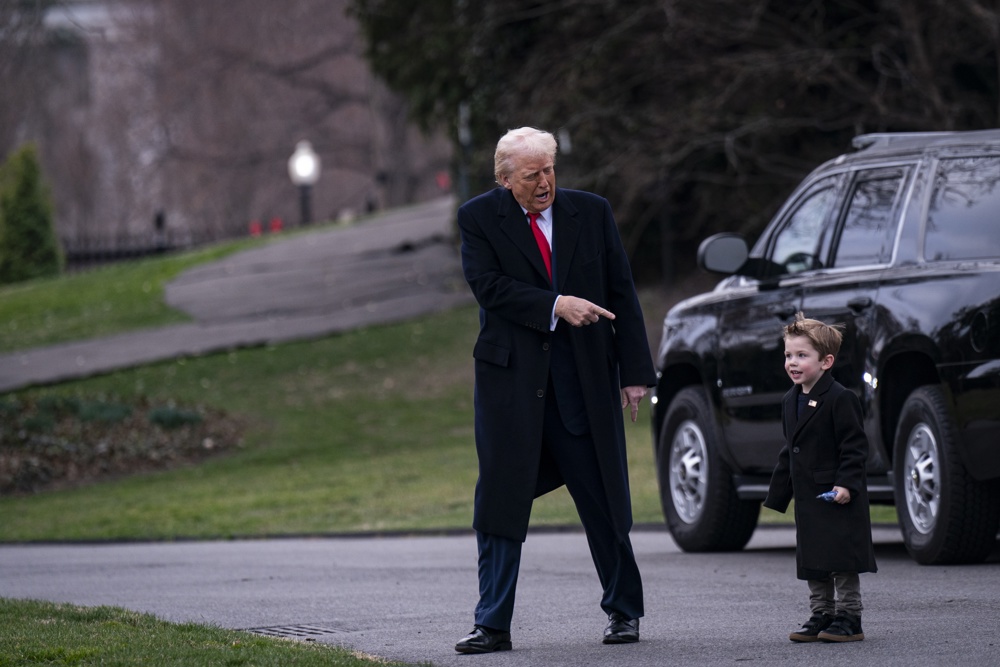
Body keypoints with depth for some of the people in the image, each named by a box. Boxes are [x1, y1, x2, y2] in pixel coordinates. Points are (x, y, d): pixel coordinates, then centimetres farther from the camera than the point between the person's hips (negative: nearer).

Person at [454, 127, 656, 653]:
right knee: (501, 498, -2)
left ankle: (623, 610, 21)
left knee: (603, 500, 6)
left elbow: (621, 294, 5)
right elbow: (489, 287, -11)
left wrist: (634, 372, 0)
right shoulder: (479, 218, 0)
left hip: (584, 375, 1)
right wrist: (556, 305, -21)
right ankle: (493, 624, 2)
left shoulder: (591, 213, 4)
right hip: (510, 374, -1)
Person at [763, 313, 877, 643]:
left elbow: (855, 446, -14)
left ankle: (848, 618, 1)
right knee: (813, 560, 10)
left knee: (842, 558, -4)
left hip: (838, 497, -8)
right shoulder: (791, 401, 12)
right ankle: (821, 615, 18)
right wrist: (777, 496, 19)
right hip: (808, 498, 8)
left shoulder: (840, 399, -13)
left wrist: (846, 483, -23)